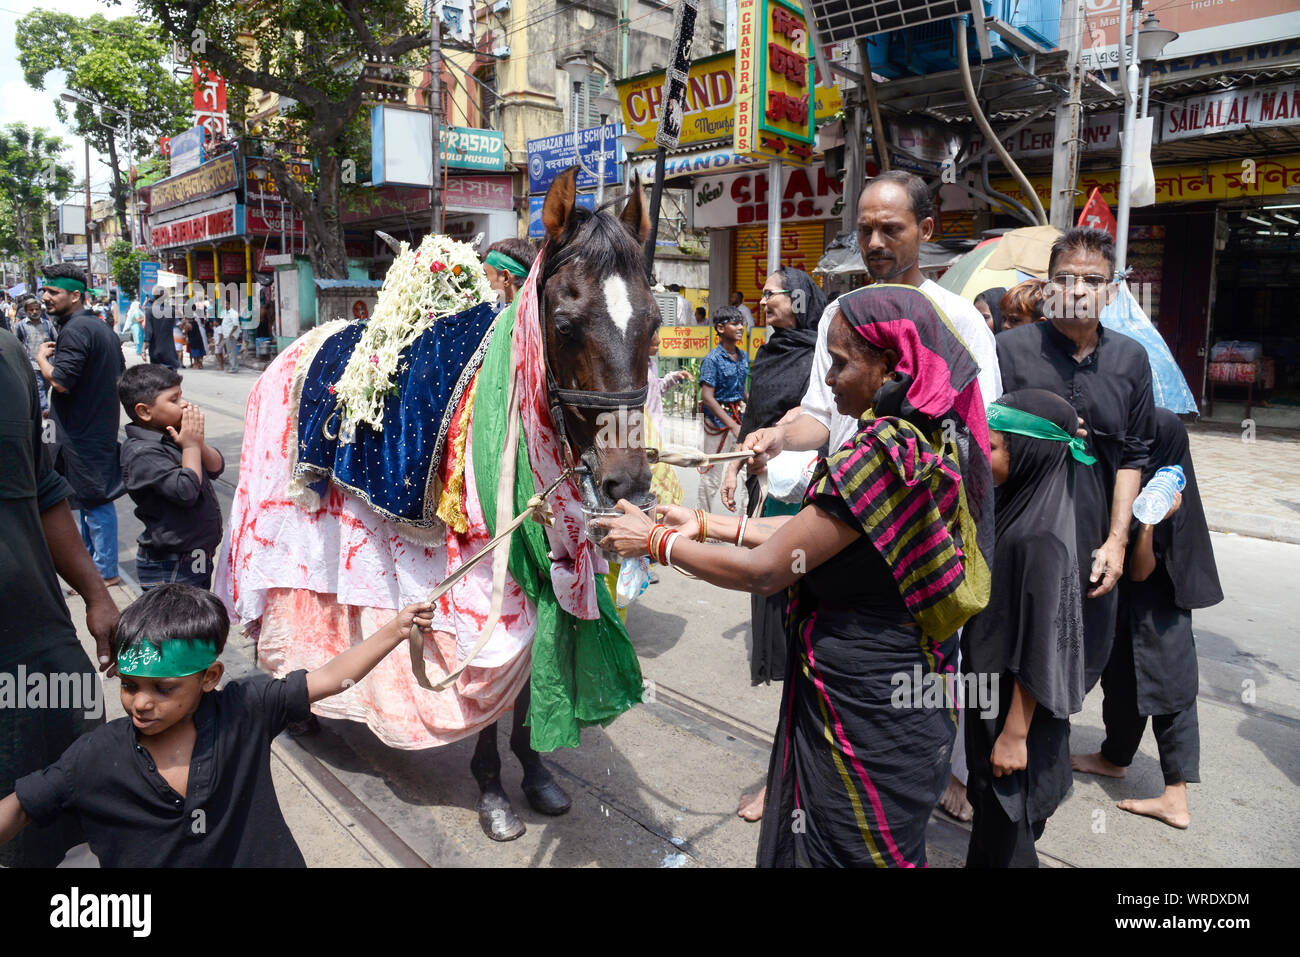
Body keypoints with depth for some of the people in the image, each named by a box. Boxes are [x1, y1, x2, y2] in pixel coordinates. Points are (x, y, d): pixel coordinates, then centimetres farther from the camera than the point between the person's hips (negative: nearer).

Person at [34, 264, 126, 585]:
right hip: (99, 425, 10)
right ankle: (92, 561, 31)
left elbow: (60, 381, -24)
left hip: (84, 434, -10)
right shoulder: (101, 327, 14)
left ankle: (105, 571, 5)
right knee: (90, 499, 19)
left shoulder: (75, 330, -18)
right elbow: (121, 374, 22)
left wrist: (42, 358, -8)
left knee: (95, 501, -3)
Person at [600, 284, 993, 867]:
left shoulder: (886, 453, -26)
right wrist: (706, 526, 6)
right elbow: (816, 533, 6)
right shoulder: (938, 441, 4)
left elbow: (763, 571, -23)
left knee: (835, 849, 12)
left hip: (861, 704, -9)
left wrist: (656, 541, -10)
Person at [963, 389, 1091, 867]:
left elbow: (1038, 646, -23)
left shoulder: (1038, 539, -27)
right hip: (997, 691, 8)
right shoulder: (1023, 508, 1)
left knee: (1003, 831, 9)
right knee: (991, 805, 24)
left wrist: (1015, 733, -16)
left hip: (1019, 705, -8)